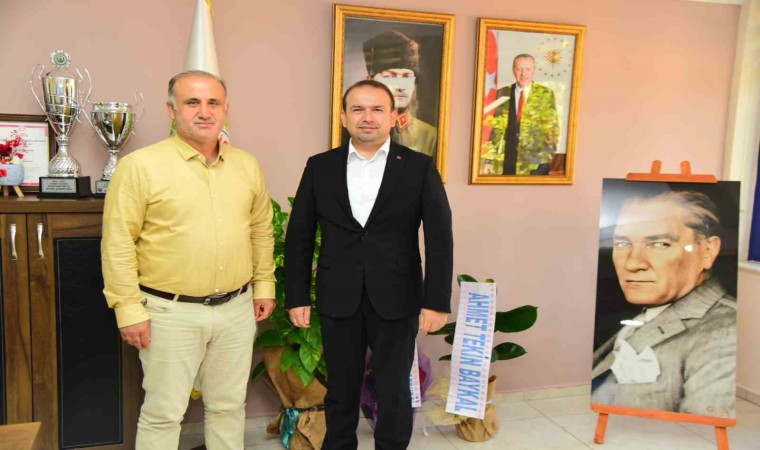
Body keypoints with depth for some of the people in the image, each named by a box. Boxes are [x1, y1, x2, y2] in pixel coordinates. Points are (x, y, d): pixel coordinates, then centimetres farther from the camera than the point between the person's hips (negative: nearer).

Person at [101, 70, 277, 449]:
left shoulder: (247, 166, 5)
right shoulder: (140, 165, -10)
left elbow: (261, 230, 13)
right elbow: (118, 244, -9)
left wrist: (264, 284, 11)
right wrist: (129, 309, -11)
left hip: (237, 308, 4)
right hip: (171, 312, -4)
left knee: (229, 405, 17)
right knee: (163, 413, 9)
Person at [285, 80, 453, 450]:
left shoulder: (420, 168, -2)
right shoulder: (319, 167, 2)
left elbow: (439, 239, -4)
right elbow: (299, 236, 4)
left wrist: (437, 302, -9)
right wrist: (297, 297, 1)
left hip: (396, 301, -1)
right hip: (337, 300, 2)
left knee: (394, 392, 12)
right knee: (340, 390, 16)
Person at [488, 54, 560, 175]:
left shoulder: (546, 93, 1)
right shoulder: (503, 93, 7)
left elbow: (552, 125, 2)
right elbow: (497, 126, 8)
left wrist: (549, 151, -4)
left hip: (537, 158, -1)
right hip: (508, 158, 2)